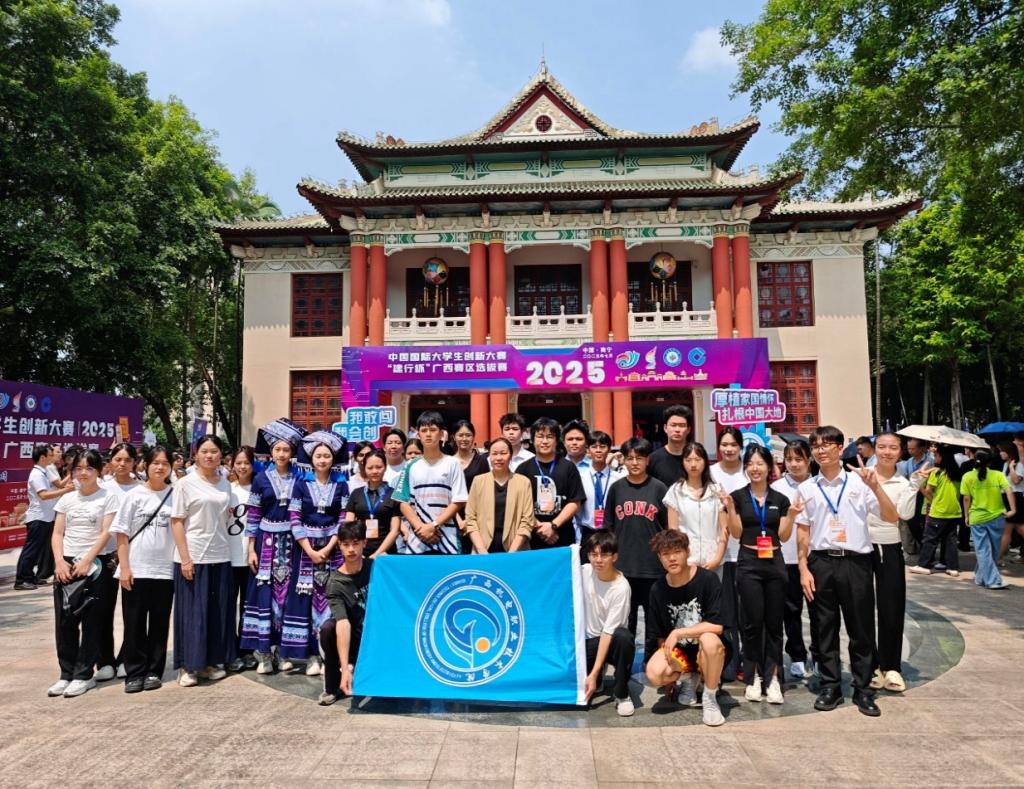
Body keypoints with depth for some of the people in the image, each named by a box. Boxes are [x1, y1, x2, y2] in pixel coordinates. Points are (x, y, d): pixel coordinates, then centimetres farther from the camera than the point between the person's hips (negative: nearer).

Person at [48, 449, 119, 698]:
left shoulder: (108, 497, -2)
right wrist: (60, 561, -8)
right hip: (66, 564, 4)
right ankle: (67, 673, 16)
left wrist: (86, 561, -15)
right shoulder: (67, 499, 11)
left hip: (96, 564, -4)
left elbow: (106, 533, -8)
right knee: (65, 620, 5)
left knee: (91, 621, 0)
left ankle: (84, 675, 9)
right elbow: (57, 534, 7)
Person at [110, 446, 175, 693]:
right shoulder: (133, 495, -1)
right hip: (136, 570, -1)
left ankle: (154, 671, 19)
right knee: (134, 624, 5)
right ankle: (134, 673, 16)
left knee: (159, 623, 8)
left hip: (165, 570, 1)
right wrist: (124, 567, -7)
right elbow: (121, 534, -1)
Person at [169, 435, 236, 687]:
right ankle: (188, 666, 13)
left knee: (218, 610, 9)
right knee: (192, 611, 1)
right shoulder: (185, 483, -5)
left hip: (220, 555, 5)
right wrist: (185, 558, -14)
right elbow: (176, 522, -8)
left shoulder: (226, 484, 10)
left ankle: (211, 661, 22)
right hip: (193, 557, -5)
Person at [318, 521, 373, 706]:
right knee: (327, 628, -32)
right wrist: (345, 668, -39)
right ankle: (332, 686, -9)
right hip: (355, 640, -1)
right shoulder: (335, 583, -17)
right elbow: (343, 624, -30)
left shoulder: (376, 567, -6)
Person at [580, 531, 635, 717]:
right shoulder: (584, 572, -10)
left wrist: (593, 674, -27)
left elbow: (608, 632, -24)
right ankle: (597, 679, 14)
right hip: (588, 639, 3)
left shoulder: (621, 587, -22)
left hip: (611, 639, -3)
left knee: (624, 637, -38)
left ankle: (621, 693, -15)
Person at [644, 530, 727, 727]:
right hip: (677, 651, 3)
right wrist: (670, 673, -2)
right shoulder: (657, 589, -5)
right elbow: (660, 636, 3)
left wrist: (678, 633, -21)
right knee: (654, 673, -28)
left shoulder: (707, 579, -16)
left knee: (709, 640, -38)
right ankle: (685, 678, 9)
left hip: (706, 651, -3)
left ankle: (710, 698, -10)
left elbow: (717, 626, -20)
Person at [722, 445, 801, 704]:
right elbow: (736, 533, -4)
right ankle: (752, 678, 12)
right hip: (749, 564, -2)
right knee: (753, 622, -1)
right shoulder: (738, 496, -1)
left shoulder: (780, 499, 7)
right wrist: (730, 509, -17)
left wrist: (792, 514, -9)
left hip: (775, 564, 3)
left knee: (774, 622, 5)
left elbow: (783, 536, 5)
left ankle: (773, 678, 12)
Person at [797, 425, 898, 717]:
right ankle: (830, 687, 23)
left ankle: (863, 689, 21)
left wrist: (876, 487, -16)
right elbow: (802, 532, 7)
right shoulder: (806, 489, 5)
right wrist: (804, 569, 2)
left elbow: (891, 518, -3)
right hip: (821, 562, 2)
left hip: (855, 562, -1)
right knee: (825, 628, 10)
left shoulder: (859, 482, 1)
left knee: (861, 628, 7)